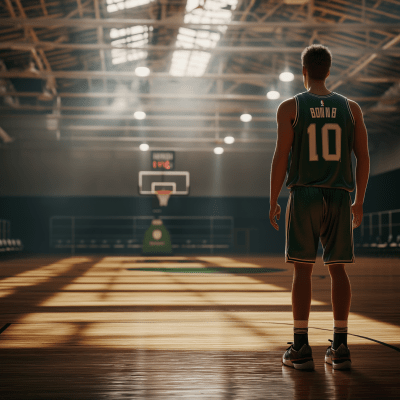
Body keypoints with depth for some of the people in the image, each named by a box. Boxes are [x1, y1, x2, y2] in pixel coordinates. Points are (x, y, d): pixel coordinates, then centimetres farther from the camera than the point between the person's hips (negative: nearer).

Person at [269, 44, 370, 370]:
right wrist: (359, 202, 12)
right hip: (339, 197, 2)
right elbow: (363, 157, 5)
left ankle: (300, 349, 1)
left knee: (303, 269, 1)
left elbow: (281, 157, -7)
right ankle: (340, 348, 6)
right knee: (338, 268, 6)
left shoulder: (290, 107, -1)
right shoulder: (351, 108, 7)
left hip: (304, 196, -2)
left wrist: (273, 202, 1)